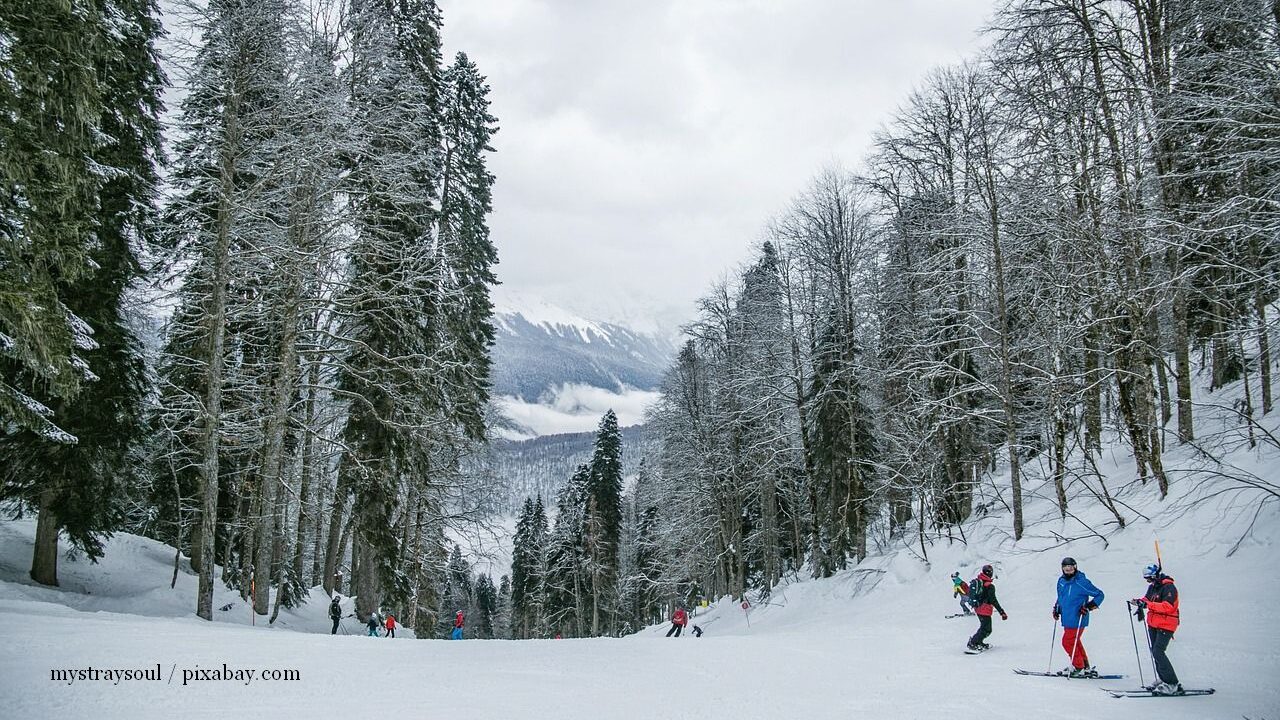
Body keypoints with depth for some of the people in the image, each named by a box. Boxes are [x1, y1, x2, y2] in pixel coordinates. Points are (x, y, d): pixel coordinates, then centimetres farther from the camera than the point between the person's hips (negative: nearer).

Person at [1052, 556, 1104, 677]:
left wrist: (1089, 606, -18)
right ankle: (1086, 667, 27)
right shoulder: (1061, 581, 8)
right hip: (1067, 619, 8)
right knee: (1075, 642, 15)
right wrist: (1057, 609, 15)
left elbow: (1099, 595, -10)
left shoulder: (1081, 582, -15)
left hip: (1077, 619, -8)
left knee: (1067, 642, -5)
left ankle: (1079, 667, 9)